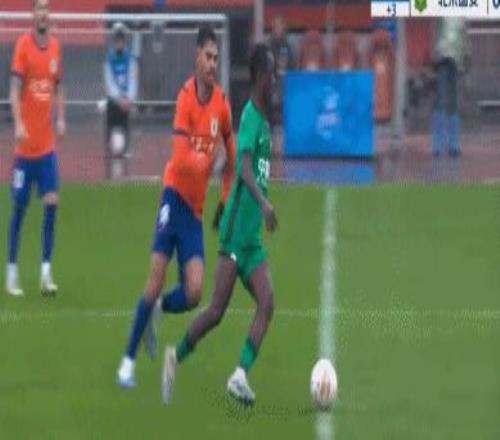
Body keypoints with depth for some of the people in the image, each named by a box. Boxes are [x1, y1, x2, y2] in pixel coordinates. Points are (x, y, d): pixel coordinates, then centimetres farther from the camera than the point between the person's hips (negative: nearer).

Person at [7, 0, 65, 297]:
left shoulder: (55, 46, 7)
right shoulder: (23, 45, -8)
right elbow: (15, 88, -12)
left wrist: (61, 118, 4)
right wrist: (18, 124, -24)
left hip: (48, 143, 4)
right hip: (26, 144, -4)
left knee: (52, 202, -4)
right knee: (20, 206, 2)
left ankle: (46, 271, -1)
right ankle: (12, 272, 12)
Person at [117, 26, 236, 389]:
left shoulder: (222, 103, 2)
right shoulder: (186, 97, -13)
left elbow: (231, 156, 17)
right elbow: (182, 158, -23)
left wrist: (225, 202, 14)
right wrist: (206, 161, -39)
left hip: (197, 208, 4)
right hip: (176, 195, -4)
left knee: (194, 293, -9)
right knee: (156, 281, -10)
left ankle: (157, 311, 22)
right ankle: (129, 360, 0)